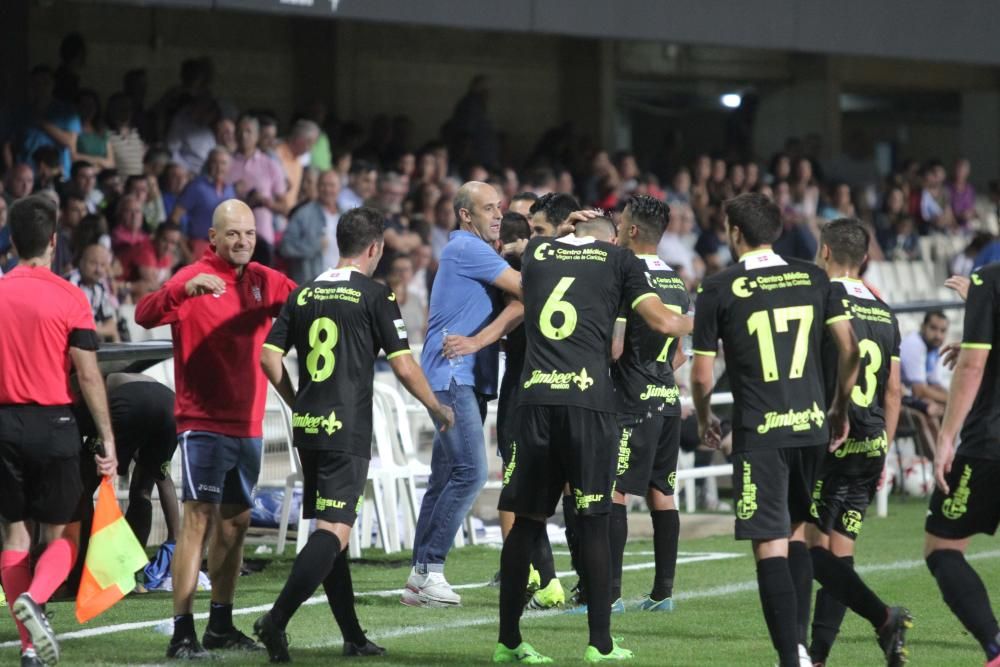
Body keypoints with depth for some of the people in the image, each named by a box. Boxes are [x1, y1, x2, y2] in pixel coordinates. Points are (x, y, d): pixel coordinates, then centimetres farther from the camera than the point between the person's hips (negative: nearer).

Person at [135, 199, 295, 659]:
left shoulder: (264, 281, 8)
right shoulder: (195, 279, -10)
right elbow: (145, 315, -23)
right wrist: (184, 290, -41)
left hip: (248, 423, 7)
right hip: (203, 422, -7)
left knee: (235, 522, 14)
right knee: (199, 518, -13)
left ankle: (221, 626, 25)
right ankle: (182, 633, -15)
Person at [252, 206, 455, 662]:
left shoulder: (304, 294, 10)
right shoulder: (374, 295, -5)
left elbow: (270, 357, 8)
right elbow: (403, 367, -5)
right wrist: (438, 409, 10)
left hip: (308, 426, 7)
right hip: (347, 431, -6)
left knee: (328, 528, 13)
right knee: (334, 532, -9)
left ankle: (353, 637, 17)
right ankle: (277, 619, -23)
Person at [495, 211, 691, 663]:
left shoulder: (537, 250, 16)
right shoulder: (617, 258, 8)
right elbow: (663, 323, 5)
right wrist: (697, 322, 25)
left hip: (535, 399, 2)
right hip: (588, 400, -2)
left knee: (526, 520, 8)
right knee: (593, 523, 3)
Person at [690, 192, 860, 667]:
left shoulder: (719, 289, -3)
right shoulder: (813, 279, 7)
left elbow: (702, 374, -1)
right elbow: (850, 349, 5)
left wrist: (704, 420, 17)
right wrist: (840, 409, 18)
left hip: (760, 431, -4)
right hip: (812, 424, 4)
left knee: (771, 546, -5)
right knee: (798, 534, 19)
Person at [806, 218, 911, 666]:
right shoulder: (885, 314, 12)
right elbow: (894, 391, 14)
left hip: (828, 441, -7)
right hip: (871, 445, 7)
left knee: (812, 549, -5)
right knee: (839, 552, 8)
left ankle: (882, 617, -20)